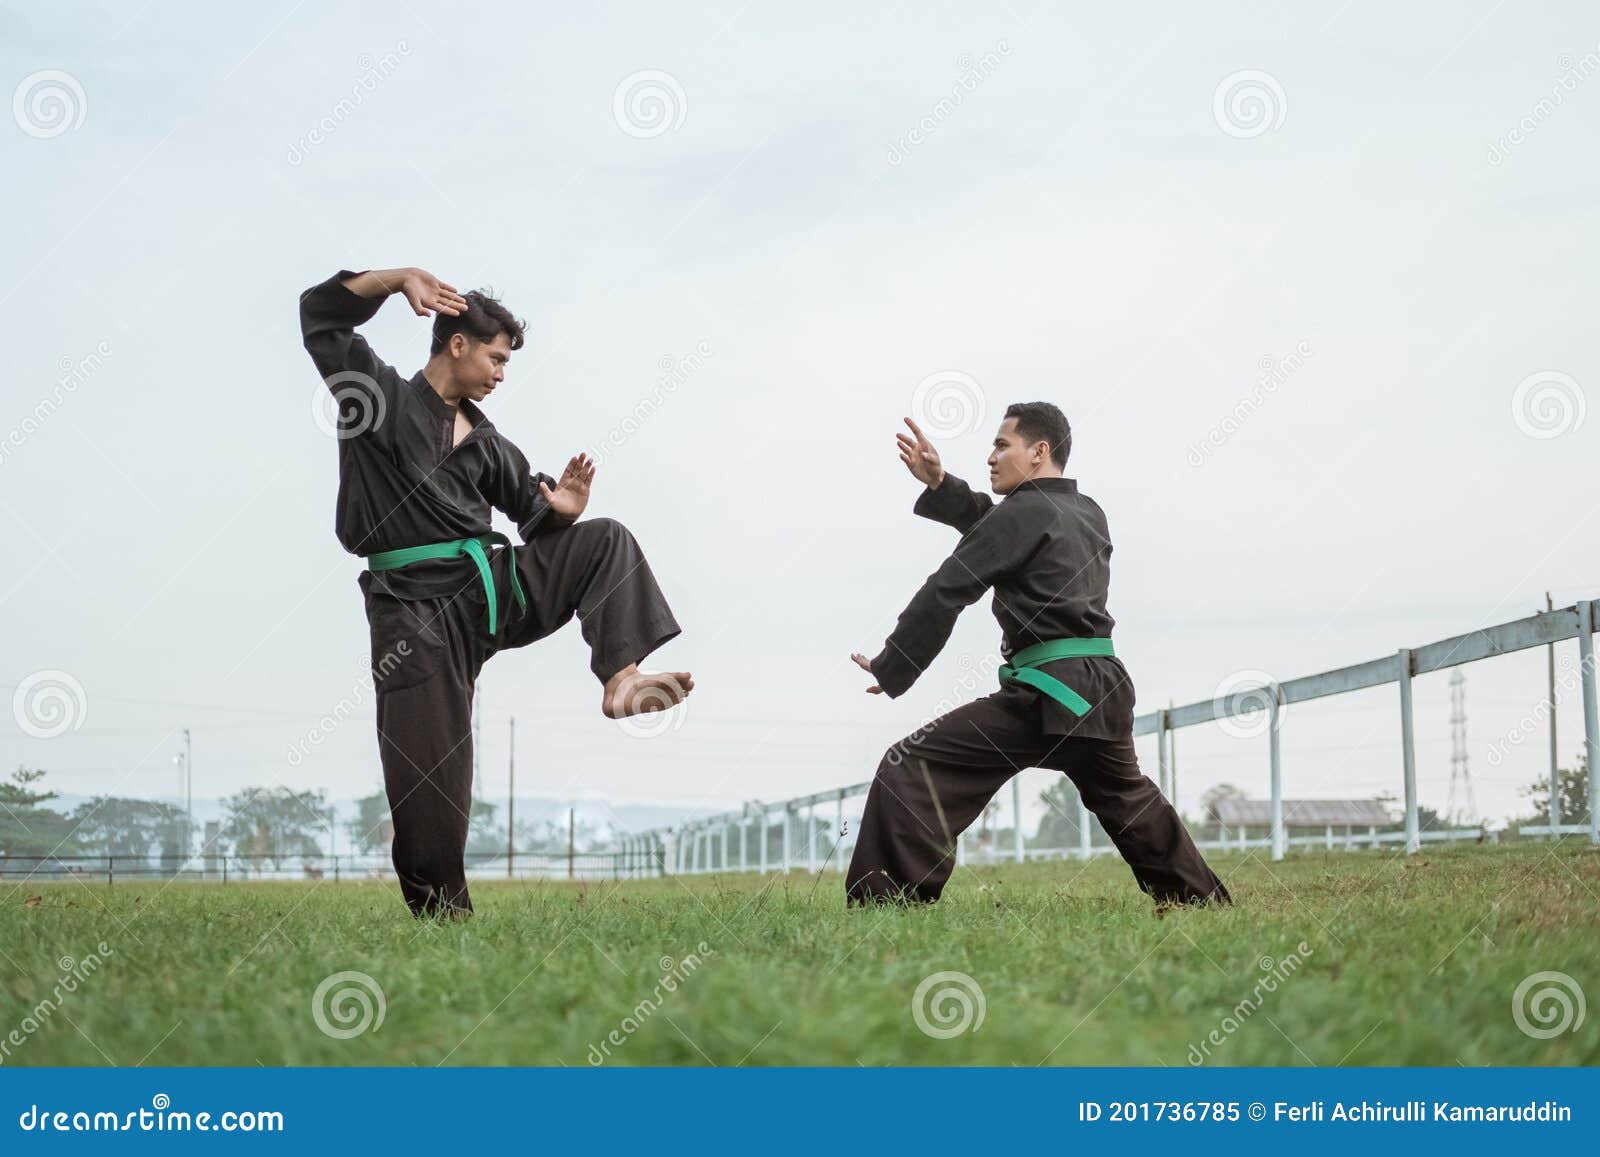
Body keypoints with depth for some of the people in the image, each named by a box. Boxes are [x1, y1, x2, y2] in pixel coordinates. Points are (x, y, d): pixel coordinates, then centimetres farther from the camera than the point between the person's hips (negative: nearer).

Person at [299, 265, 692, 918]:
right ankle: (439, 914, 0)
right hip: (415, 607, -5)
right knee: (425, 771, -10)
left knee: (605, 543, -5)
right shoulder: (378, 395, 3)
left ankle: (619, 677, -17)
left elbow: (533, 515, 22)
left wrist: (560, 511, -2)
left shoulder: (485, 442, 16)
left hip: (492, 589, 5)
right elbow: (321, 313, -3)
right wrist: (401, 279, -11)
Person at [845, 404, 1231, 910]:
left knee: (908, 771, -12)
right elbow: (992, 532, 29)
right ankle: (1205, 901, 40)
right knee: (1129, 798, 32)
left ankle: (887, 907, -23)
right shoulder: (1089, 514, 19)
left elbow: (946, 593, -6)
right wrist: (939, 483, 21)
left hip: (1048, 689, -9)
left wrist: (890, 669, 0)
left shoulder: (1023, 512, -4)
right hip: (1106, 689, 9)